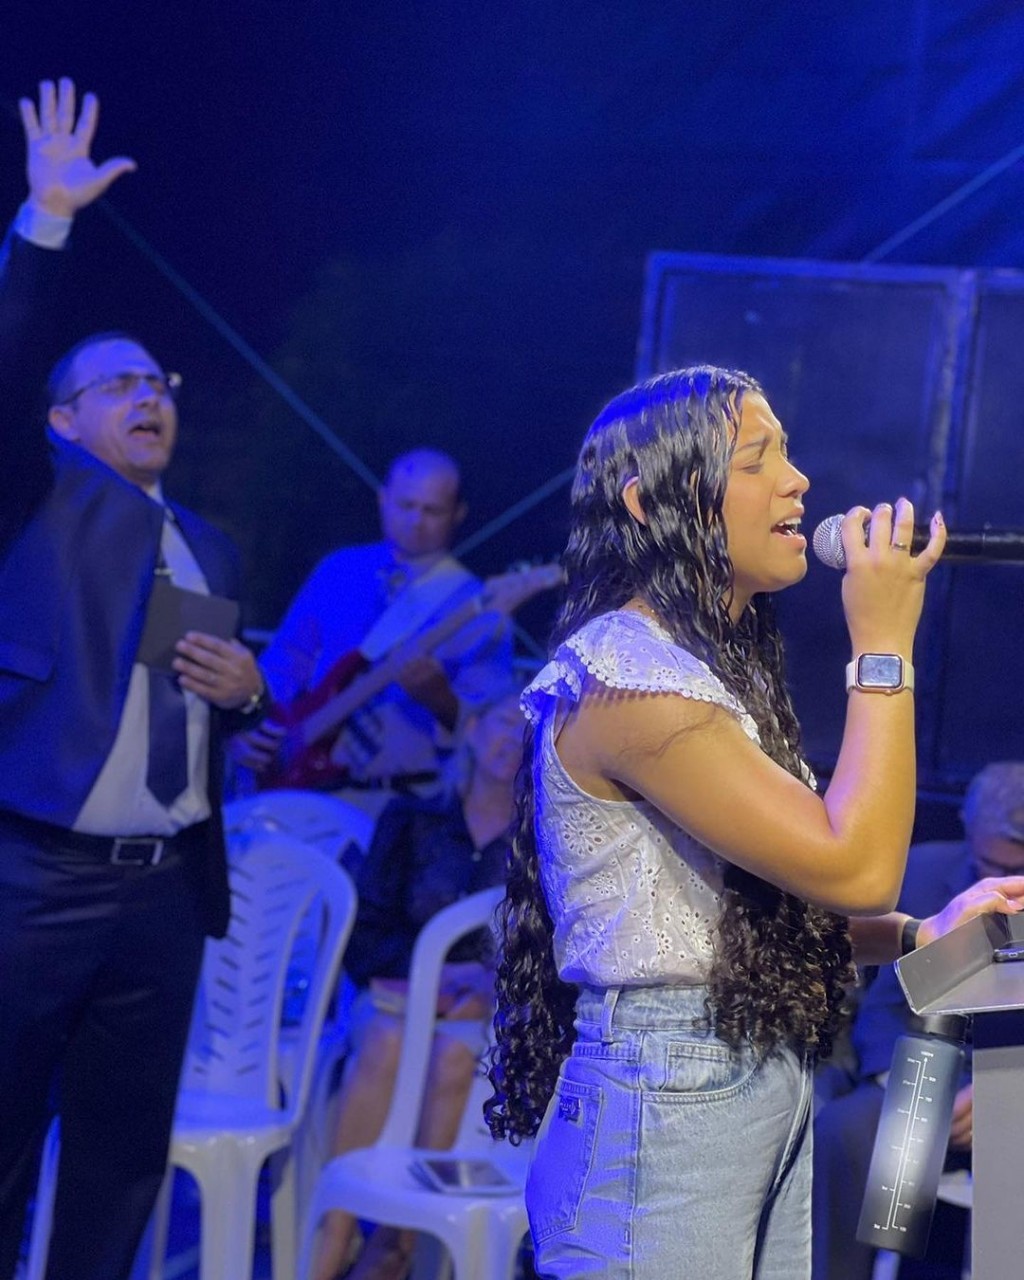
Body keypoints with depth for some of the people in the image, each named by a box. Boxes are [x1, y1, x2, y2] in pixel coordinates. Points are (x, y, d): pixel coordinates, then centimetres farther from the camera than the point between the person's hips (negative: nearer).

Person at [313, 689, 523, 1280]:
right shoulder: (413, 822, 13)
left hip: (495, 1008, -1)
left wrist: (493, 986, -15)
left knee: (454, 1051, -28)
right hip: (399, 992, 1)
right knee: (387, 1042, -27)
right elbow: (363, 937, 8)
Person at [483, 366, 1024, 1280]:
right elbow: (854, 865, -22)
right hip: (666, 1105, -9)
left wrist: (919, 933, 3)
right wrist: (885, 645, -15)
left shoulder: (717, 667, 14)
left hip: (768, 1098, 9)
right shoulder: (625, 676, -17)